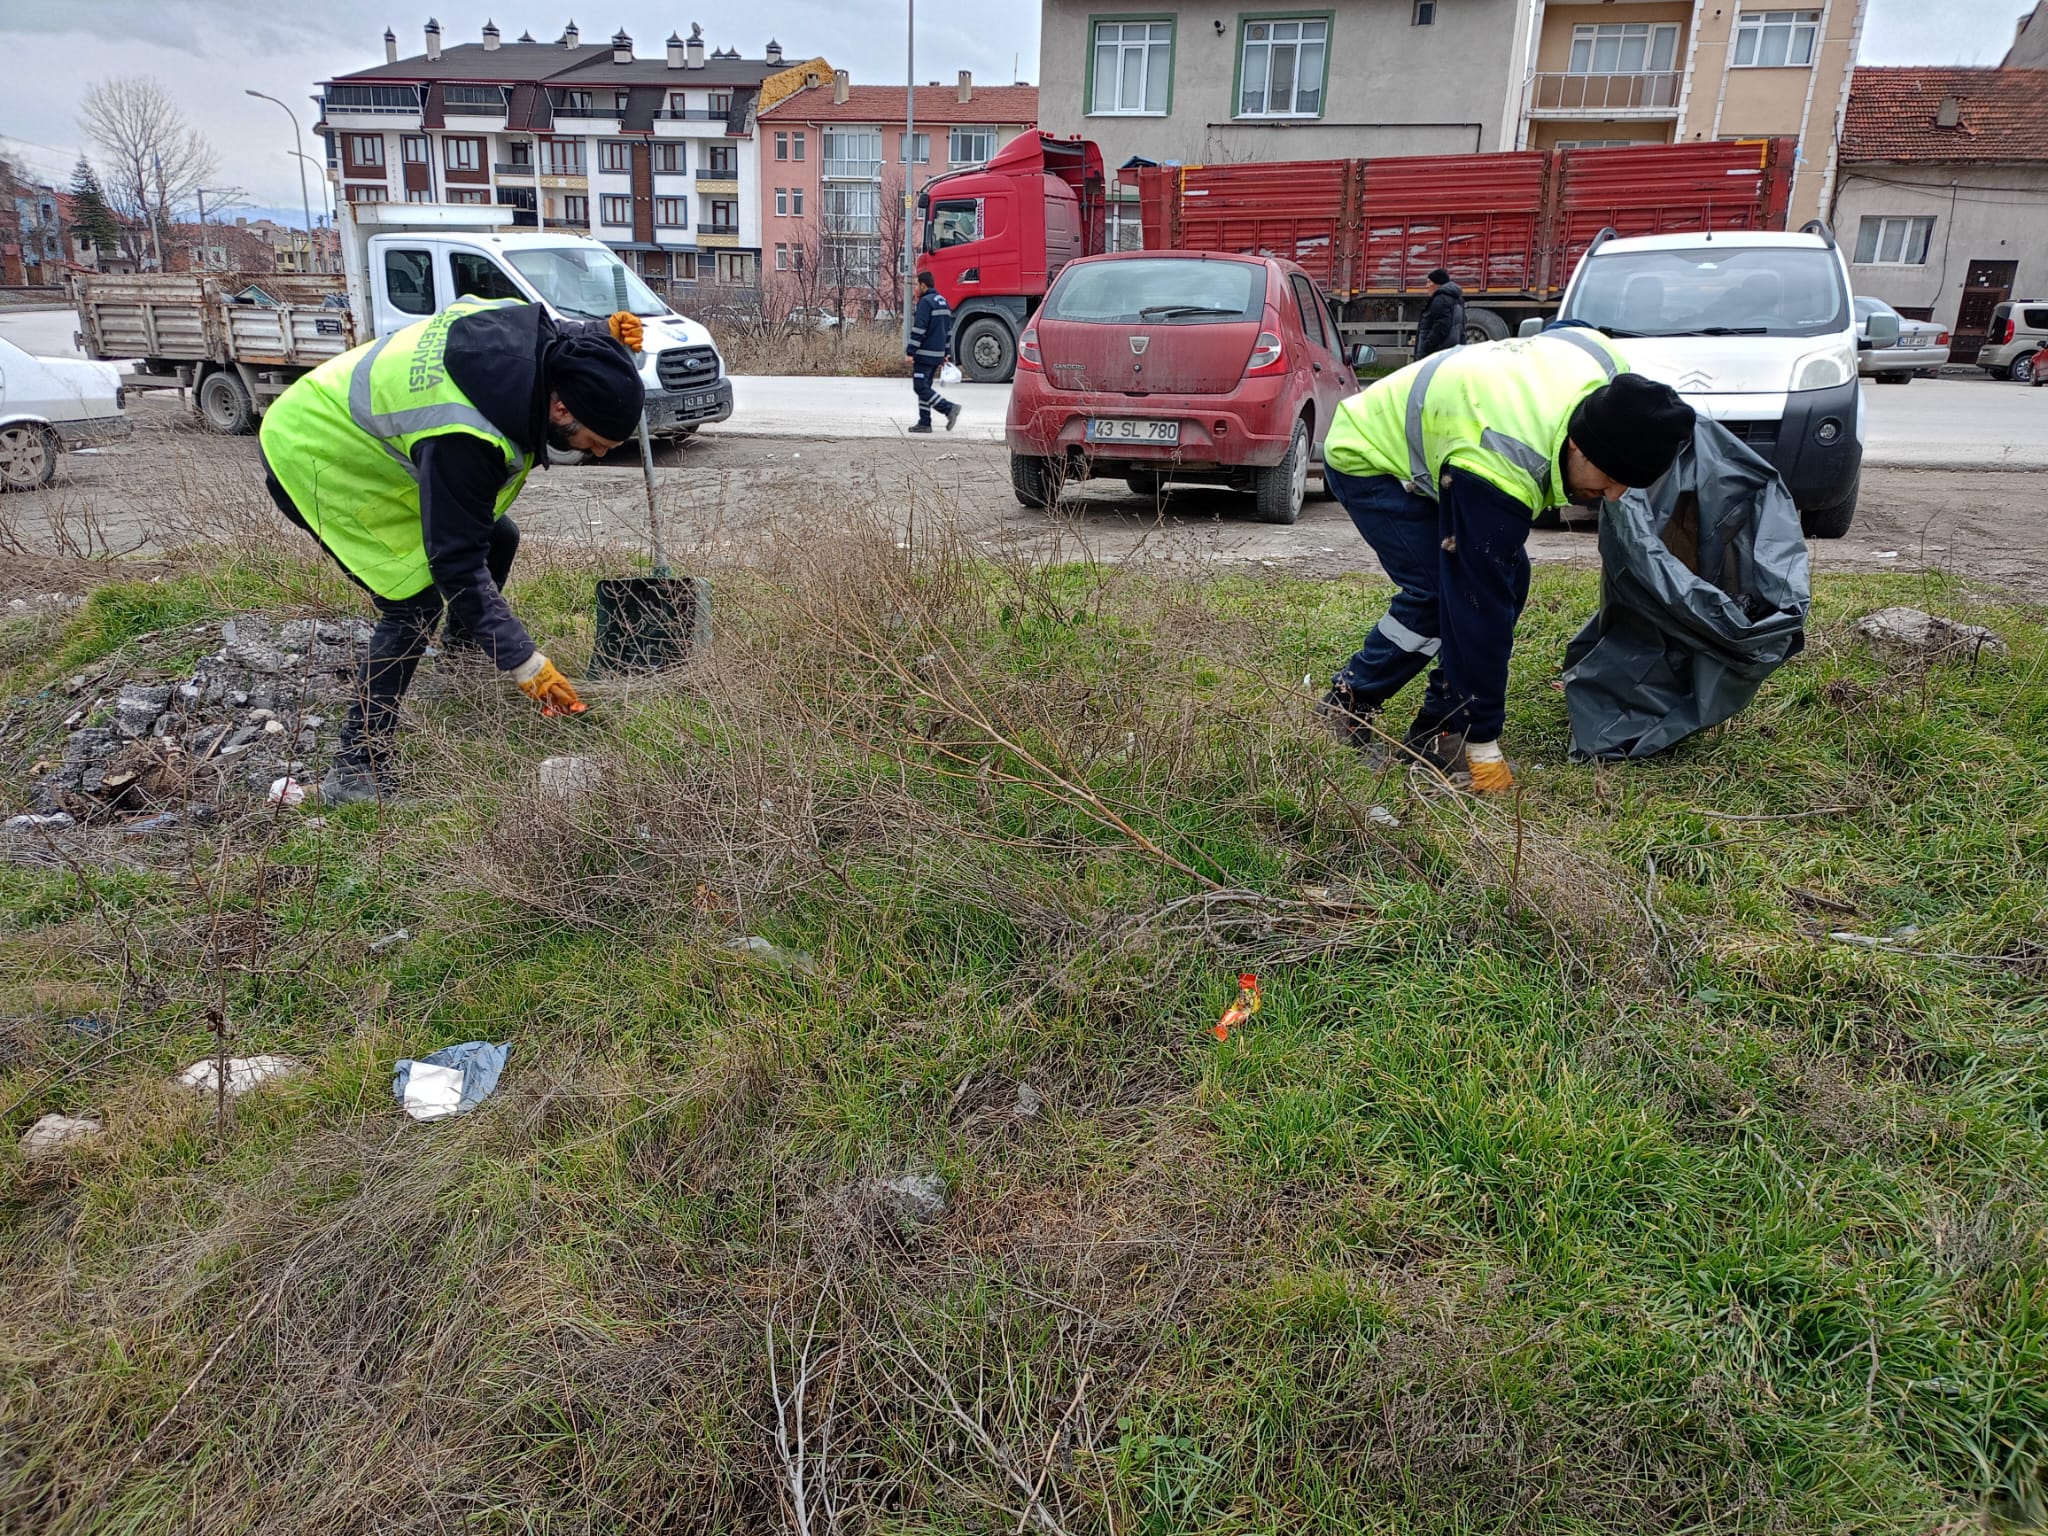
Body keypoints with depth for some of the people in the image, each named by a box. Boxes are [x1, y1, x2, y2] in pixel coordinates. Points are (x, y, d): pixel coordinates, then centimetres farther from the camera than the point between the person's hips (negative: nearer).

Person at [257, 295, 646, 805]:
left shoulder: (529, 328, -17)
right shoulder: (464, 437, -39)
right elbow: (457, 563, -33)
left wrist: (603, 334, -11)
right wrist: (526, 665, -31)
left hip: (362, 423, 9)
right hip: (312, 454, -9)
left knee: (496, 538, 7)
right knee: (415, 601, -17)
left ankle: (461, 668, 26)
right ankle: (354, 772, -10)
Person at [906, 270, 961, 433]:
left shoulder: (925, 302, -13)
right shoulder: (943, 301, 16)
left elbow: (919, 329, -19)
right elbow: (948, 330, 20)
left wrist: (910, 352, -16)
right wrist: (944, 354, 24)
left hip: (924, 353, -9)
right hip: (937, 354, 9)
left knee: (920, 387, -7)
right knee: (924, 386, 13)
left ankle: (949, 408, -16)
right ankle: (924, 423, 11)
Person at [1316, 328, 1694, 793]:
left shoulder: (1609, 366, -21)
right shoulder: (1498, 473, -41)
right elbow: (1479, 610, -37)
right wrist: (1484, 748, -31)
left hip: (1427, 435, 9)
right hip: (1365, 459, -9)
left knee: (1507, 579, -3)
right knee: (1444, 594, -21)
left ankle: (1435, 731, 3)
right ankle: (1346, 705, -1)